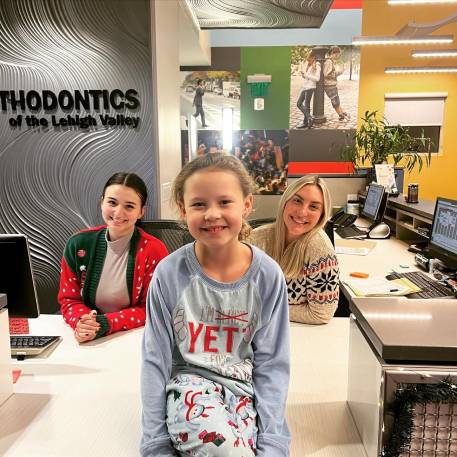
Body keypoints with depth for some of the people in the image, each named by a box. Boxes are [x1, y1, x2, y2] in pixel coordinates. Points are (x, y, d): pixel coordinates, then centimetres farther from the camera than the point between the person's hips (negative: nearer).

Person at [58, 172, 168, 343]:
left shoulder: (154, 251, -11)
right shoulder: (78, 244, -1)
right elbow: (68, 299, 4)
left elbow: (150, 310, -7)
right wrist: (83, 321, -17)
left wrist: (106, 324, -21)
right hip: (87, 341, 3)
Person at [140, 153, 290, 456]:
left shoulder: (268, 275, -10)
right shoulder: (169, 274, -12)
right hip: (189, 383, -1)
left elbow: (271, 363, -3)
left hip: (244, 387, 2)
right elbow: (156, 360, -4)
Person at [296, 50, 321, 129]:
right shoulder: (307, 65, 14)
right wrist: (303, 74, -1)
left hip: (310, 87, -9)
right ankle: (309, 118, 14)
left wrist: (307, 75, -17)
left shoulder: (316, 66, -7)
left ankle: (305, 122, 5)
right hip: (304, 87, 9)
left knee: (306, 105, -4)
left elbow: (317, 78, -14)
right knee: (299, 103, 8)